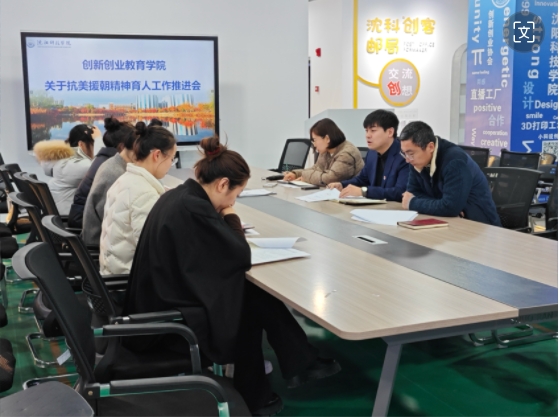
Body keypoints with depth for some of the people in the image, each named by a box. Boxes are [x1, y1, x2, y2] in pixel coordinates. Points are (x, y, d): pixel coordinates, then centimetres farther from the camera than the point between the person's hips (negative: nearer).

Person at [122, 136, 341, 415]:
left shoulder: (179, 197, 5)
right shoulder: (193, 208, -25)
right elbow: (241, 257, -18)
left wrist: (224, 220, 2)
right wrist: (230, 216, -4)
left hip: (160, 307, 9)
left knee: (253, 294, 8)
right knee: (253, 304, 5)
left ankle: (301, 365, 18)